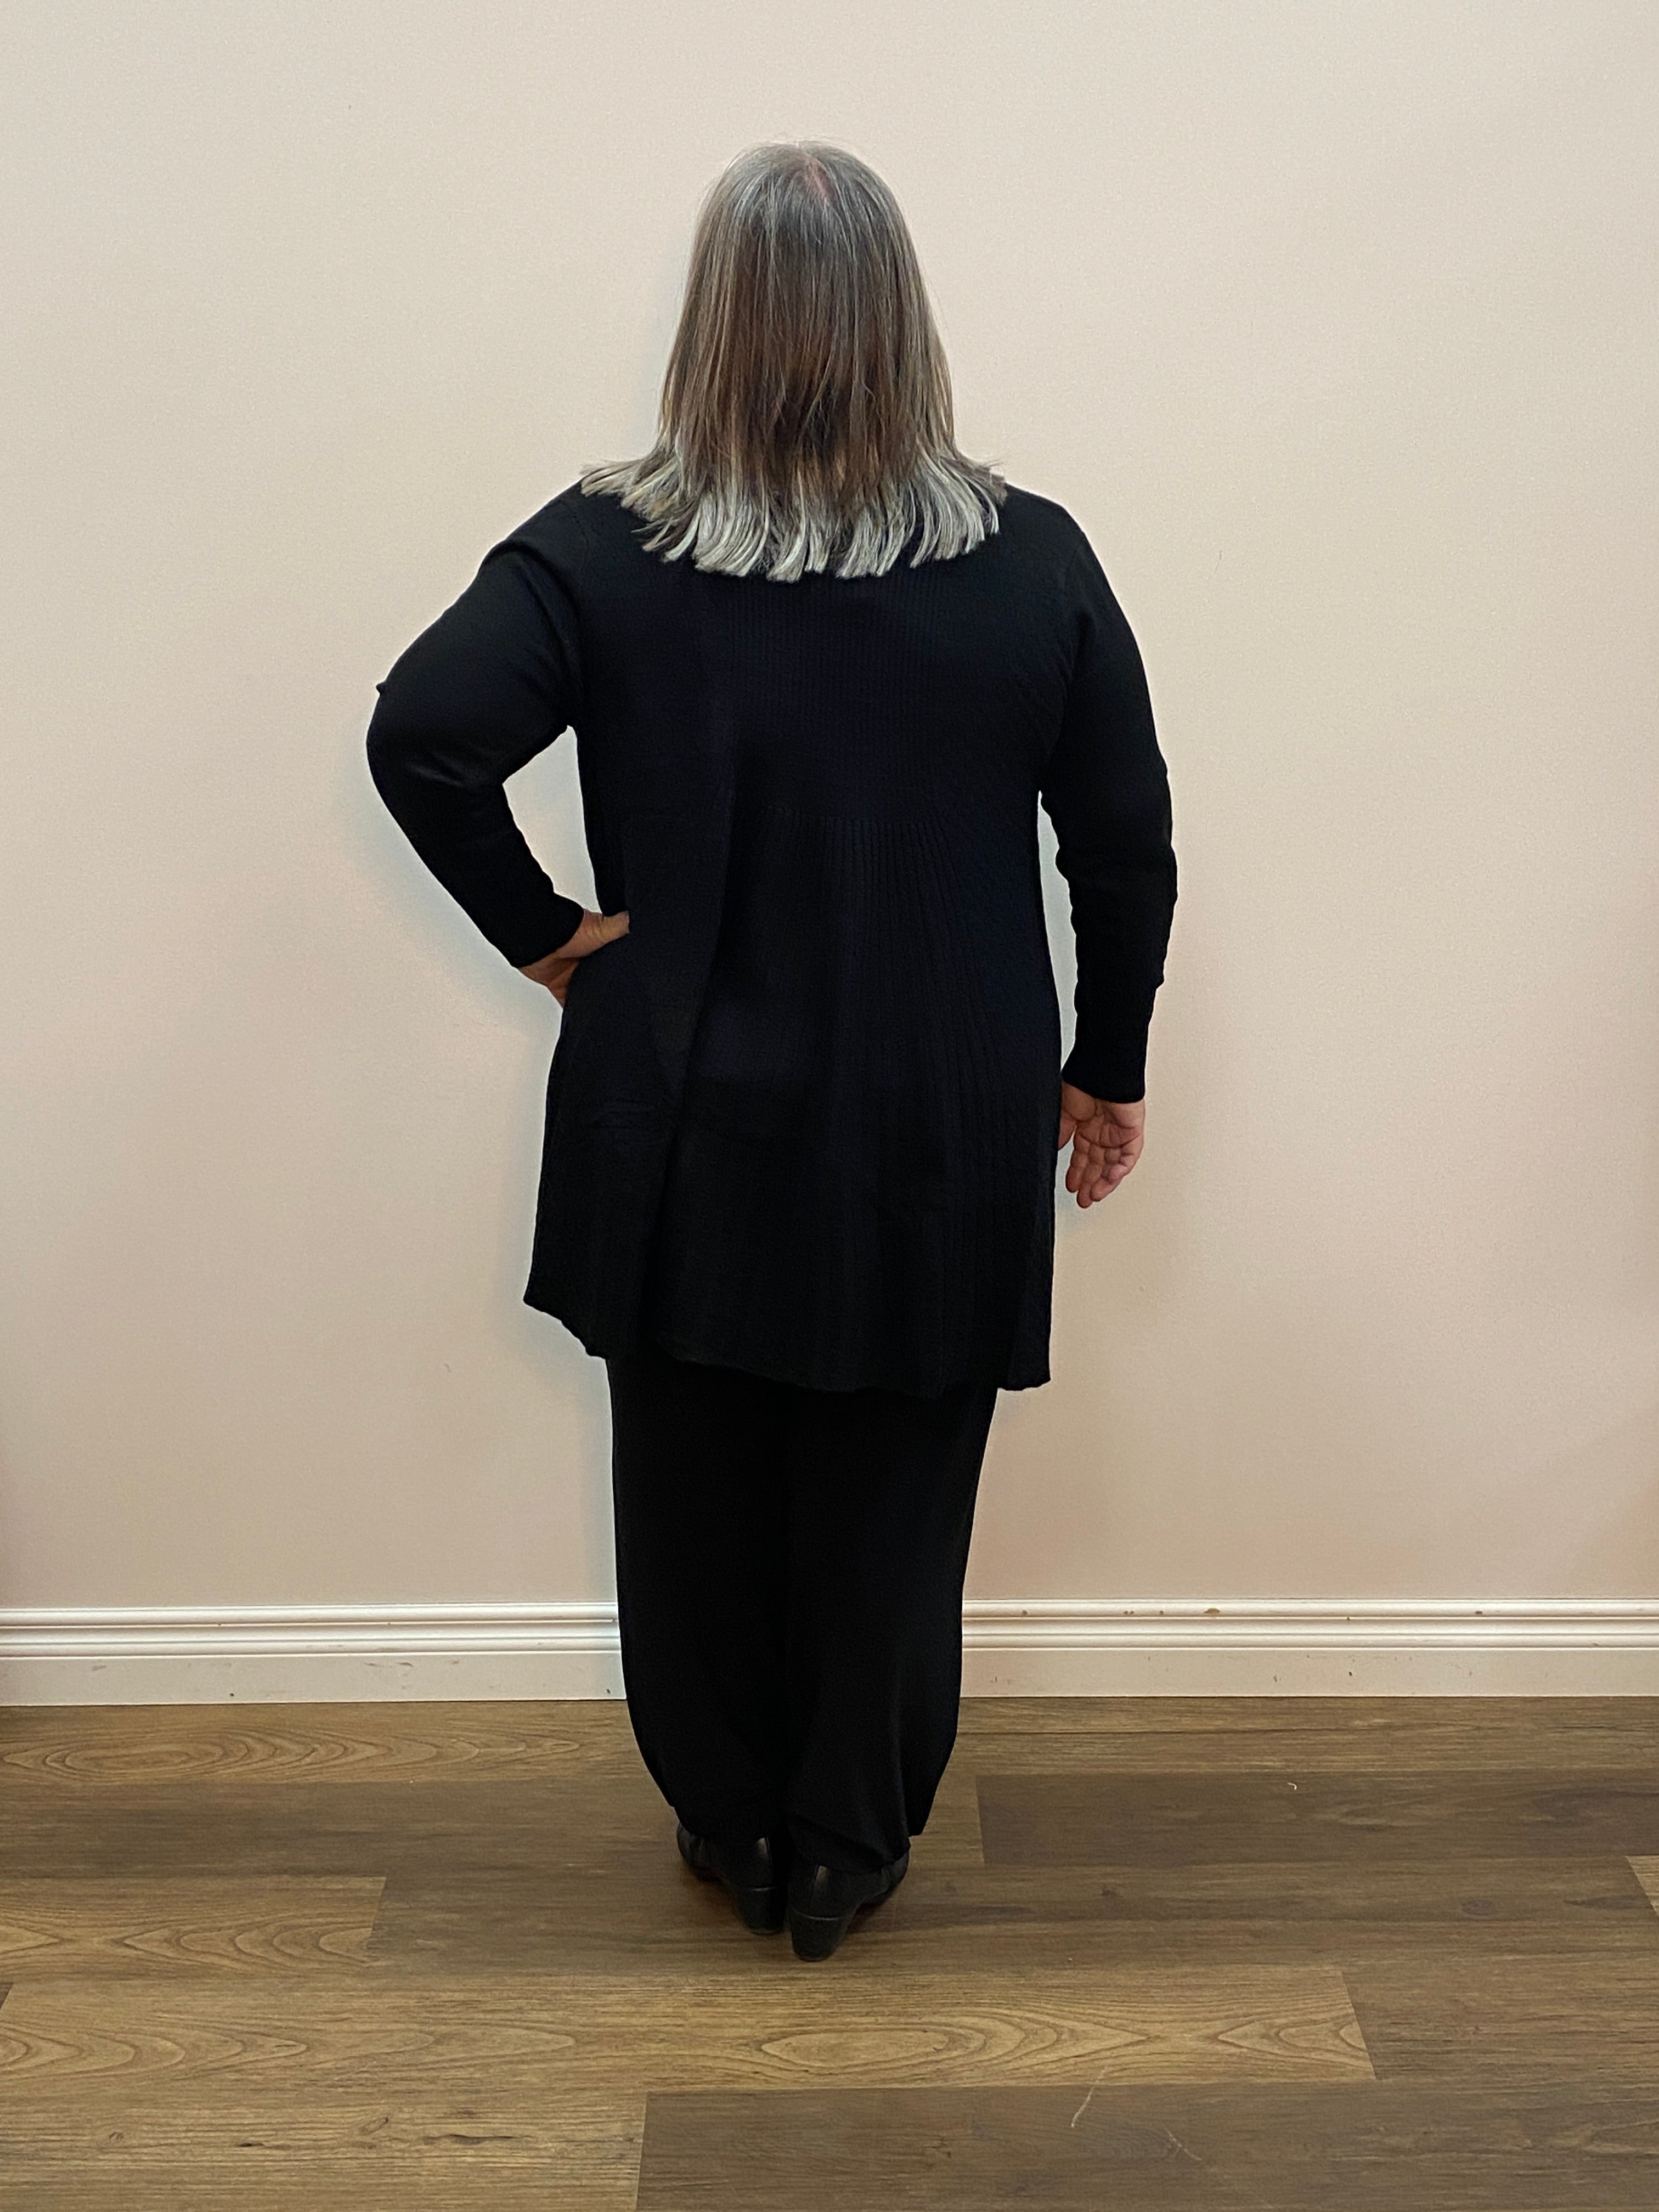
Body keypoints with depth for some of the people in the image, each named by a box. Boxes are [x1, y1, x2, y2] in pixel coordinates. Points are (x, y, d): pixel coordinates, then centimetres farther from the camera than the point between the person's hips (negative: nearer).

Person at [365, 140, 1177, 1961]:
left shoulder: (605, 553, -9)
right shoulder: (1035, 564, -6)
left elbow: (421, 736, -19)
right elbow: (1128, 850, -1)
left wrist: (543, 930, -5)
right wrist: (1107, 1069, 10)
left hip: (689, 1141, 0)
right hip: (941, 1148, 1)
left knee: (696, 1500, 18)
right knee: (889, 1511, 16)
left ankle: (733, 1829, 37)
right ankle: (849, 1849, 33)